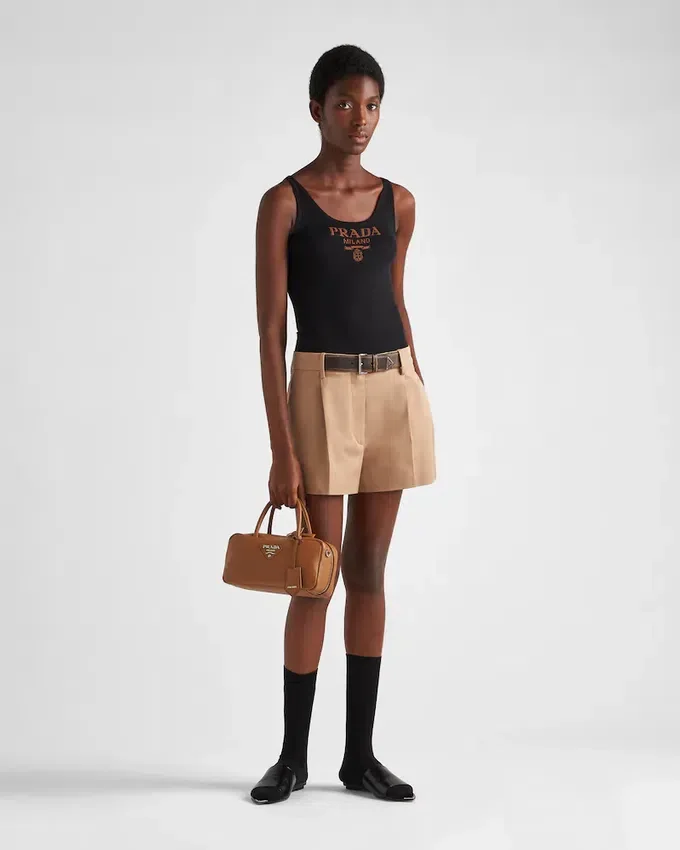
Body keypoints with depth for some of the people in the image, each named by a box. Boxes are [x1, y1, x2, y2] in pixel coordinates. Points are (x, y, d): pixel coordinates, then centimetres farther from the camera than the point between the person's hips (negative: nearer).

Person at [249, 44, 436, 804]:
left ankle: (360, 753, 17)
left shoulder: (398, 203, 8)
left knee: (369, 571, 8)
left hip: (395, 389, 5)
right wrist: (281, 449, -15)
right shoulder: (283, 203, -6)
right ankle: (293, 755, 14)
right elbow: (270, 330, -10)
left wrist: (419, 401, 15)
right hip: (323, 390, -4)